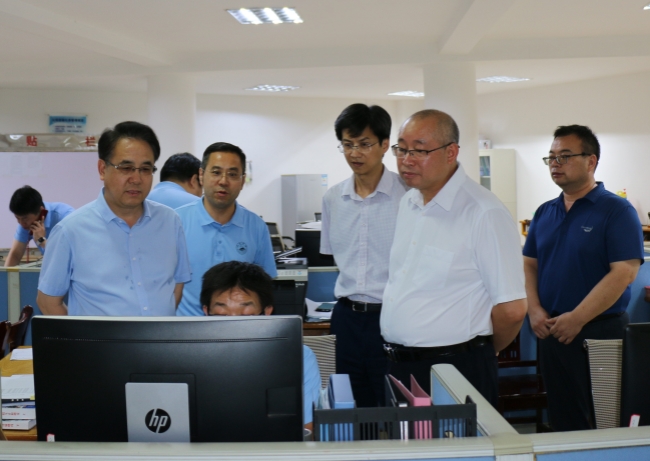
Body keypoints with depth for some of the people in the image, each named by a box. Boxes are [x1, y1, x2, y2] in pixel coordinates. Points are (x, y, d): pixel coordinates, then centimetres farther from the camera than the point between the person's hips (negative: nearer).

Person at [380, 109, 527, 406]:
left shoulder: (484, 214, -17)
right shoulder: (407, 203, 9)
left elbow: (511, 309, -17)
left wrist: (481, 352, -1)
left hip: (455, 370, -7)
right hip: (398, 364, 7)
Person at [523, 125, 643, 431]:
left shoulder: (616, 210, -8)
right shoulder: (545, 213, 11)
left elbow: (624, 272, -17)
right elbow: (529, 264, 13)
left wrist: (577, 319, -19)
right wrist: (535, 310, -4)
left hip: (601, 331, -5)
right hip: (552, 332, 6)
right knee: (562, 418, 14)